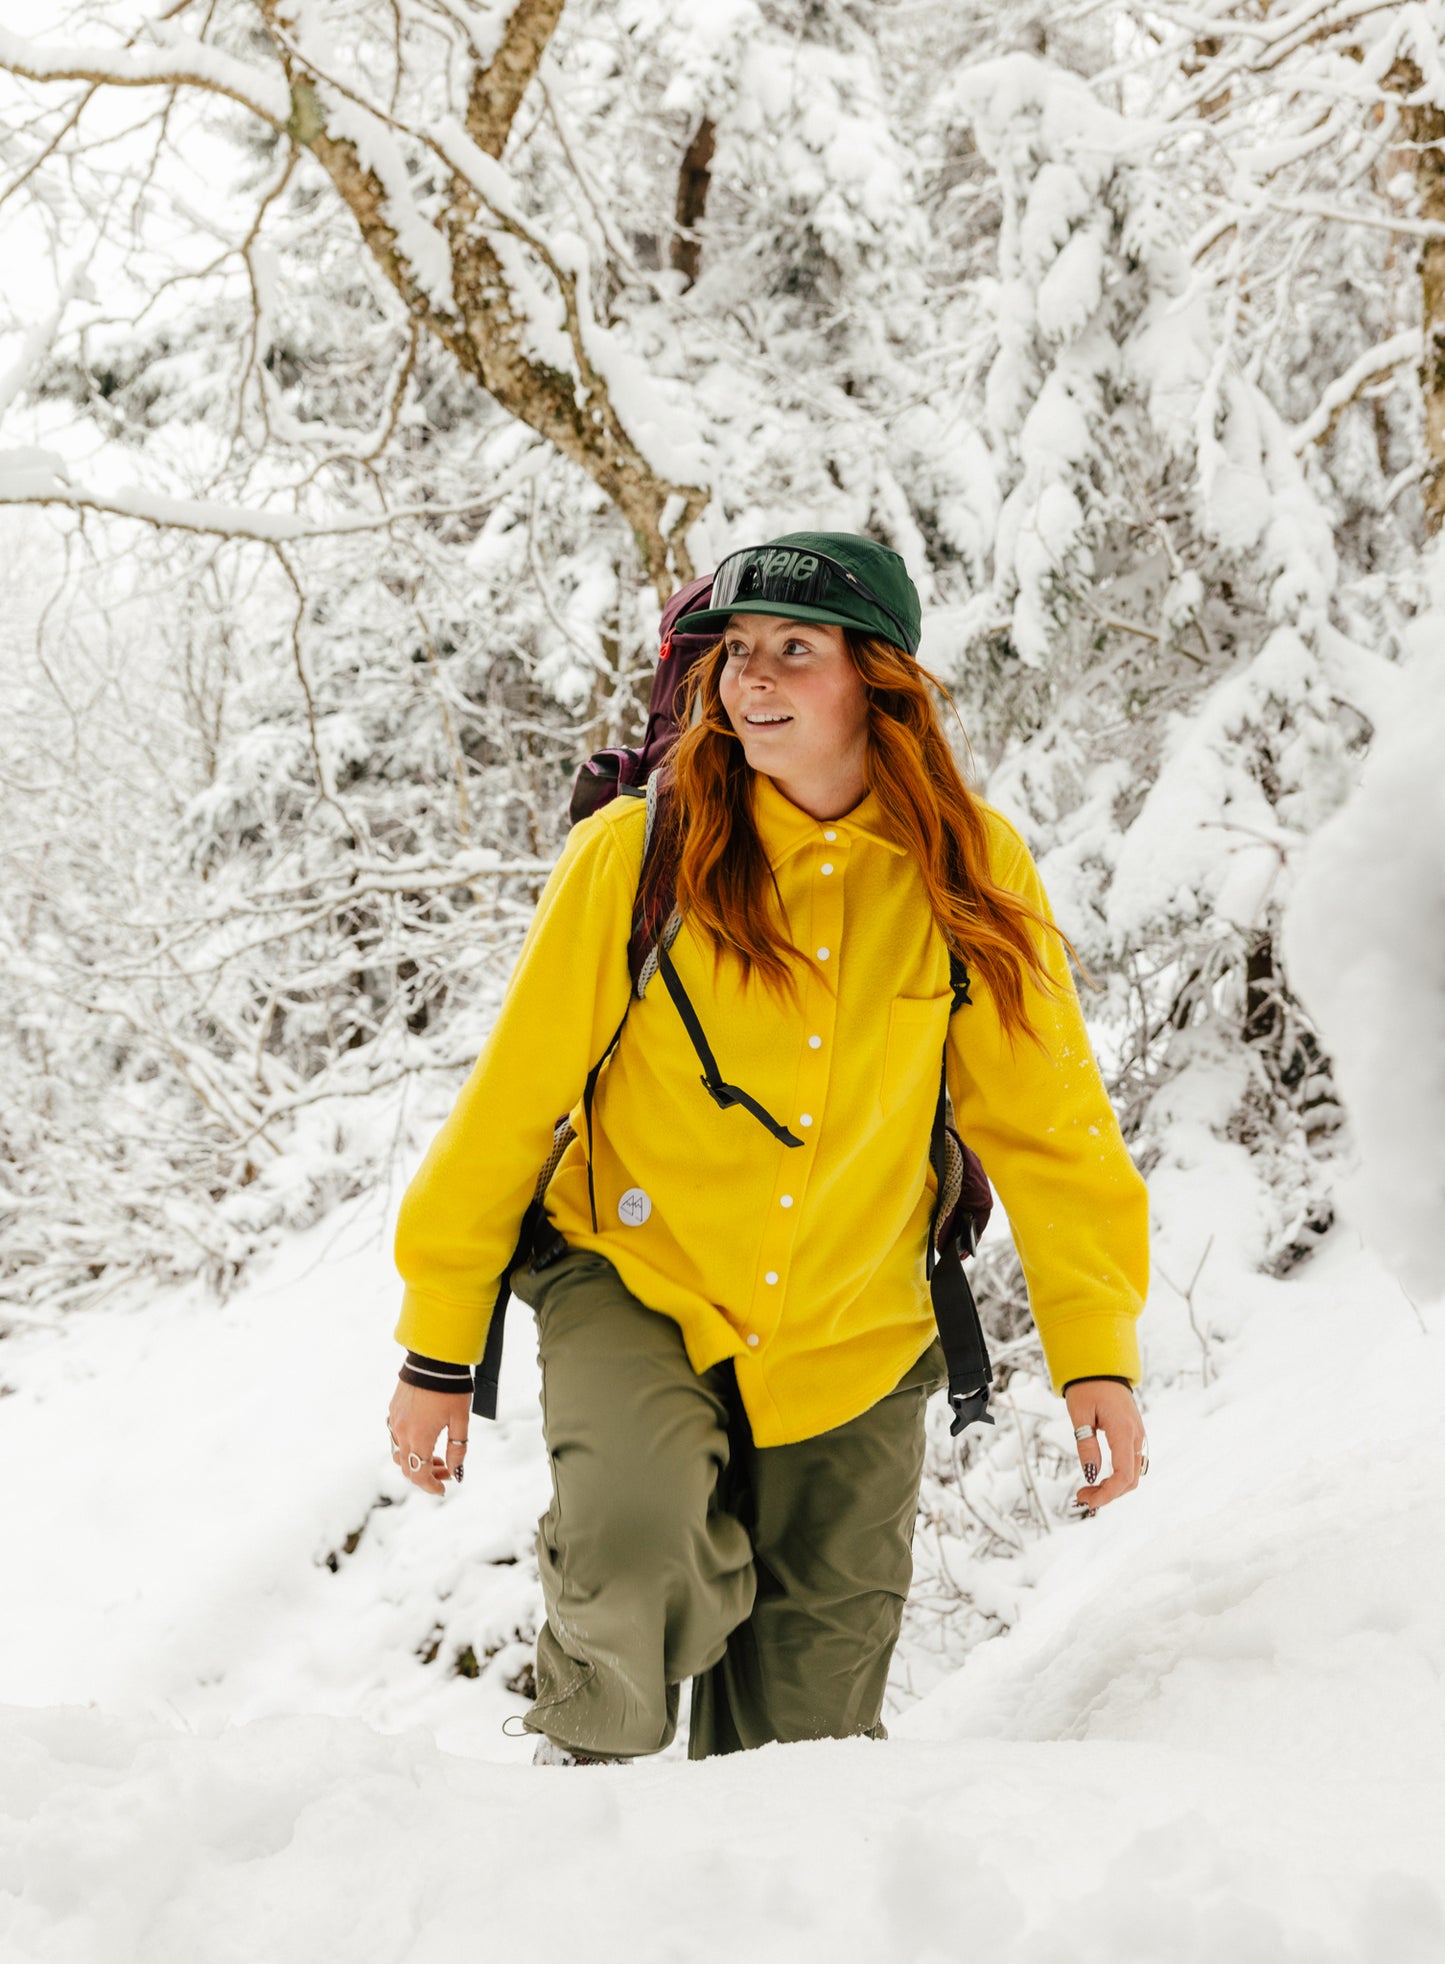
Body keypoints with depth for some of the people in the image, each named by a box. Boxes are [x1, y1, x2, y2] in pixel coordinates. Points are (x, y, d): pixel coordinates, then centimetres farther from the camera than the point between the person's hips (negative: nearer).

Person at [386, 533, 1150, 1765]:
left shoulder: (970, 870, -7)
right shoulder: (636, 852, -12)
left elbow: (1044, 1116, 1)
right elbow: (512, 1100, -6)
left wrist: (1098, 1350, -4)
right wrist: (438, 1348, -2)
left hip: (852, 1343, 2)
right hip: (635, 1288, -2)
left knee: (807, 1736, 8)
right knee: (643, 1551, -30)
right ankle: (588, 1758, 0)